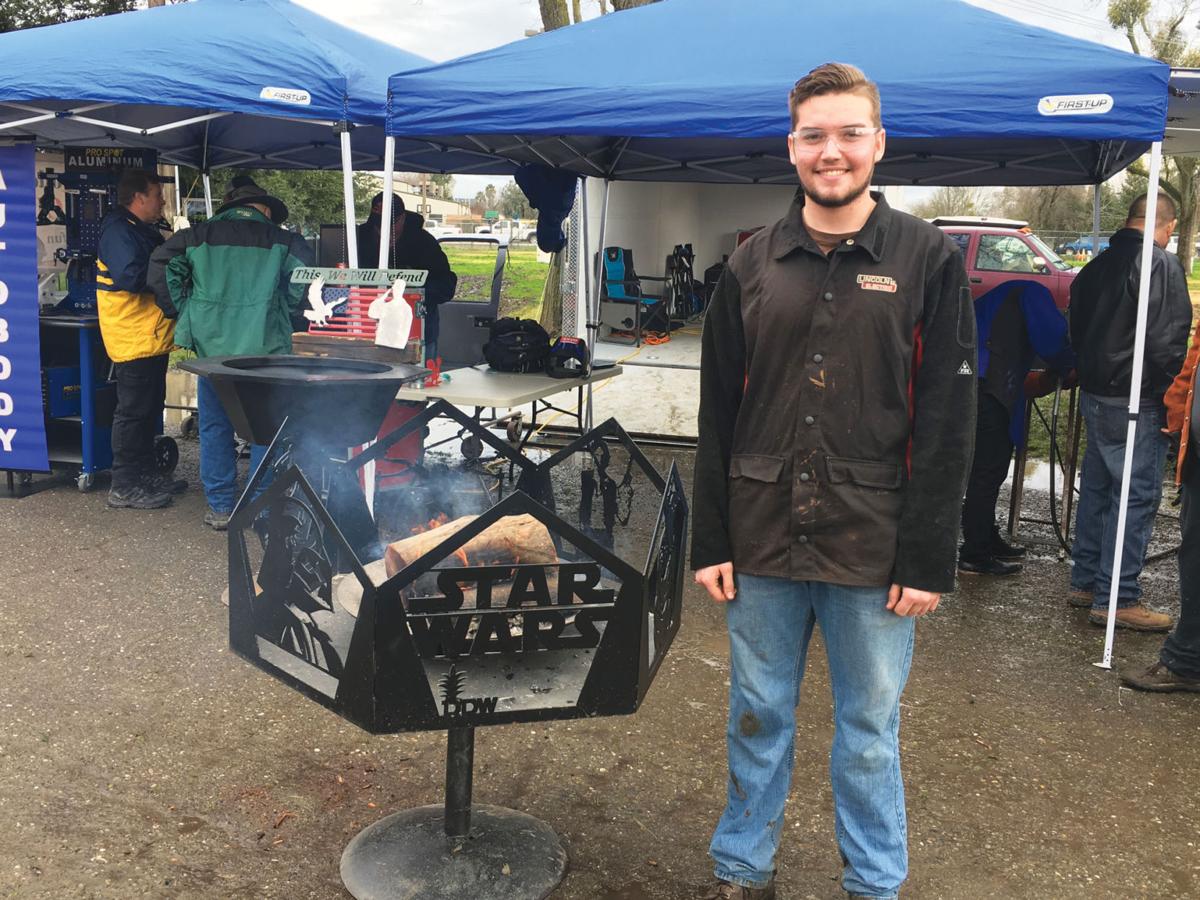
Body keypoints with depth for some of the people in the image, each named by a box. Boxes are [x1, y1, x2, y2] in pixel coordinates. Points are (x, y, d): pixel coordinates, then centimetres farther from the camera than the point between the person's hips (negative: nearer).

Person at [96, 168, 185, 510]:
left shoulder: (143, 231, 19)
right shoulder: (118, 232, -15)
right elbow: (130, 277, -27)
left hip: (153, 339, 11)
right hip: (134, 338, -11)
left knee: (149, 408, 17)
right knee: (133, 412, -6)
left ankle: (145, 473, 28)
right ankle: (124, 487, 0)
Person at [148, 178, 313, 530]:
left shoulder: (200, 236, 7)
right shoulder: (281, 240, 2)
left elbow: (161, 265, -1)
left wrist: (184, 312, 6)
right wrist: (281, 313, 4)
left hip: (213, 346, 2)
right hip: (264, 348, -1)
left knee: (215, 427, 12)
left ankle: (220, 507, 17)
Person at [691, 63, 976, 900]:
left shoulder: (929, 259, -3)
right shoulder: (752, 265, 5)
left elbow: (948, 423, -5)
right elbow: (718, 416, 5)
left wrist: (927, 559, -9)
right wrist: (710, 540, 2)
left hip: (874, 547, -2)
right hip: (762, 542, 3)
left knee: (870, 732, 11)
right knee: (758, 719, 15)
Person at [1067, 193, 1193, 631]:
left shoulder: (1096, 267, 12)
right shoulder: (1162, 266, -14)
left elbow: (1077, 334, 18)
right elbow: (1168, 343, -19)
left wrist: (1093, 372, 19)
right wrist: (1172, 398, -10)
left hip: (1093, 394, 9)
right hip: (1136, 401, -9)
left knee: (1096, 488, 17)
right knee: (1137, 496, -3)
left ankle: (1086, 581, 26)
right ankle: (1117, 599, 0)